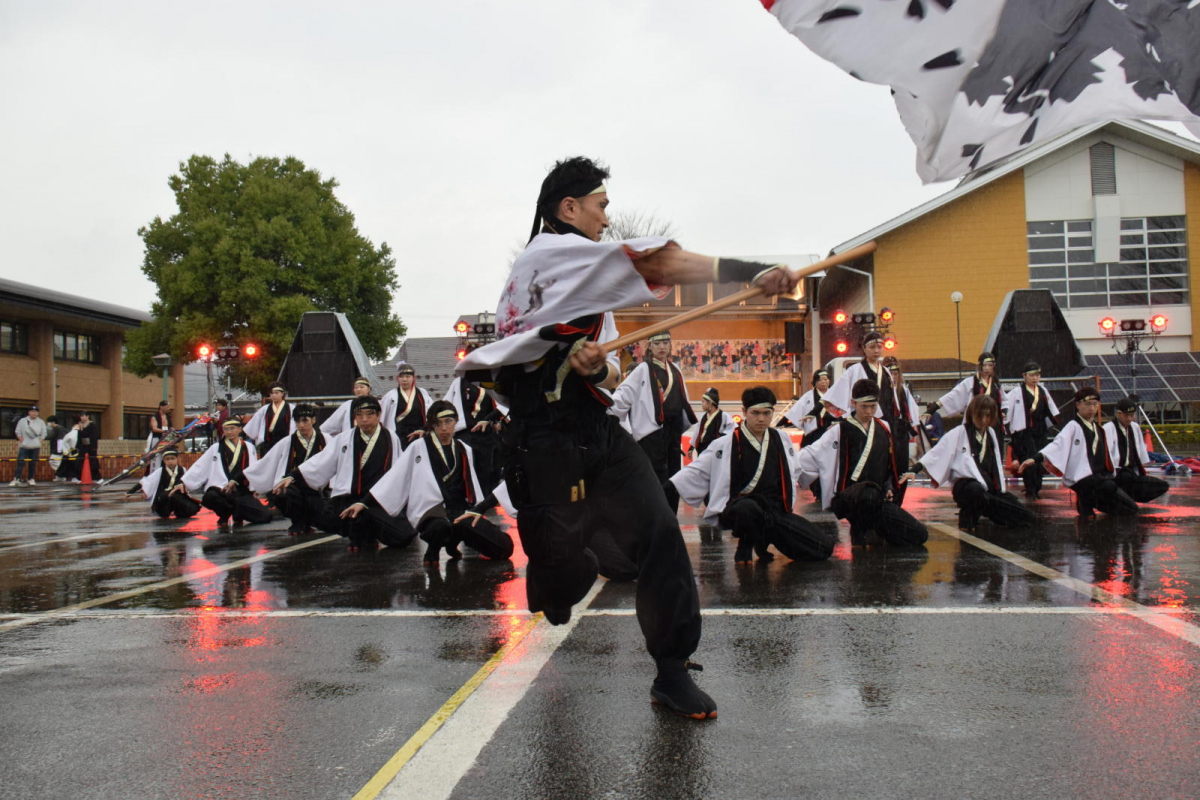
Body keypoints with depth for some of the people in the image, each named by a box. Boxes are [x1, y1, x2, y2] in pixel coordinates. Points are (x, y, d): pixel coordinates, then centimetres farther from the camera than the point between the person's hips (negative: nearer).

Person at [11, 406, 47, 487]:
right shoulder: (22, 421, 2)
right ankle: (17, 479, -13)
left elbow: (43, 434, 8)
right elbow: (18, 432, 4)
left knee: (33, 463, 3)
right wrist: (22, 440, -6)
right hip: (24, 446, -1)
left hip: (35, 447, 1)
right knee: (21, 462, -9)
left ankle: (31, 479, 10)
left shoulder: (41, 422, 7)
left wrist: (39, 442, -2)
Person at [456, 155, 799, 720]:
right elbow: (656, 262, -18)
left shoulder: (590, 289, 21)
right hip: (547, 445, -7)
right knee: (562, 562, 6)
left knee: (659, 533, -10)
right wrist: (753, 272, -24)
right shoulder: (550, 253, -8)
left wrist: (597, 366, -10)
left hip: (597, 432, 8)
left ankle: (672, 672, -3)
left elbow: (612, 372, 16)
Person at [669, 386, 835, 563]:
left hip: (776, 512, 5)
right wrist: (667, 488, -19)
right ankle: (745, 547, -9)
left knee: (823, 549, -6)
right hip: (740, 510, -5)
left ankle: (766, 536, 15)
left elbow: (795, 470, 25)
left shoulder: (781, 440, 9)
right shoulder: (726, 445, -5)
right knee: (747, 507, -44)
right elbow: (698, 470, -7)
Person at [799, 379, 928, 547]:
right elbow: (811, 456, -10)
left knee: (919, 535, -4)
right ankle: (859, 533, -13)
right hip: (847, 500, -6)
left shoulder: (883, 428, 12)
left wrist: (889, 488, 12)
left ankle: (871, 528, 14)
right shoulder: (840, 431, -4)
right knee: (869, 493, -42)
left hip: (877, 500, 6)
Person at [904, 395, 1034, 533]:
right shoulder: (959, 433, -5)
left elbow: (996, 462, 21)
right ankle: (968, 518, -11)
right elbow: (936, 453, -14)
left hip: (990, 487, 6)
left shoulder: (990, 433, 14)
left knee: (1029, 520, -3)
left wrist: (1000, 489, 14)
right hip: (965, 486, -6)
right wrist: (914, 470, -26)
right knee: (976, 490, -44)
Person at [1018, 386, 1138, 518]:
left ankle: (1090, 500, 14)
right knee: (1108, 486, -36)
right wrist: (1036, 458, -37)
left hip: (1100, 477, 7)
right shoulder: (1073, 427, -6)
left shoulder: (1099, 430, 19)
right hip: (1082, 478, -7)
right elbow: (1058, 444, -21)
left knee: (1131, 509, 2)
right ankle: (1086, 503, -9)